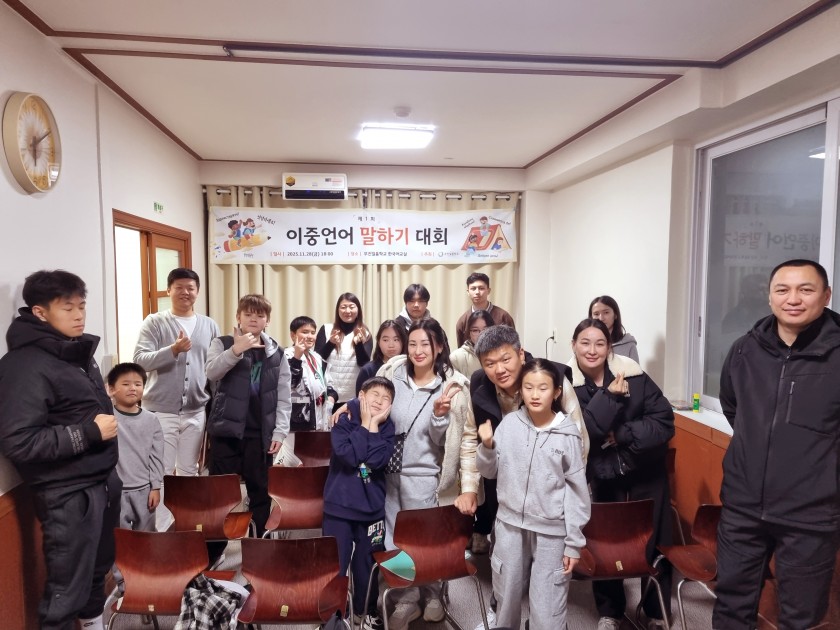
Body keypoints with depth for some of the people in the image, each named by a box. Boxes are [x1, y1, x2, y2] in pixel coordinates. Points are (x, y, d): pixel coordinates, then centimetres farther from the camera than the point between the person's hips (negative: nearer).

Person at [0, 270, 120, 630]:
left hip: (103, 479, 8)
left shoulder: (78, 351, 9)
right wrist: (89, 432, -22)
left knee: (99, 566, 23)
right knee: (66, 590, 5)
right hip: (67, 492, -8)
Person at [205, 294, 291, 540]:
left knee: (260, 490, 9)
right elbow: (212, 372, -17)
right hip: (227, 429, -2)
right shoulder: (222, 343, 3)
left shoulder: (277, 353, 7)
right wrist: (236, 350, -28)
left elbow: (284, 397, 4)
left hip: (261, 433, 2)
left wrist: (280, 431, -3)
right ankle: (214, 547, 20)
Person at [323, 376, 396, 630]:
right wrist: (364, 424, -18)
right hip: (340, 504, -2)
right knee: (335, 564, 3)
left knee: (367, 563, 17)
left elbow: (377, 460, -19)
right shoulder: (343, 420, -8)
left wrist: (373, 425, -18)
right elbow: (349, 455, -25)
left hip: (372, 506, 3)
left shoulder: (387, 427, -2)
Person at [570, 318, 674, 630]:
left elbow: (664, 421, -12)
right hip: (603, 475, 0)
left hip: (646, 472, 0)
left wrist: (622, 434, -22)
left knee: (654, 543, 10)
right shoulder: (567, 384, -11)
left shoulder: (632, 374, -13)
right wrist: (609, 396, -29)